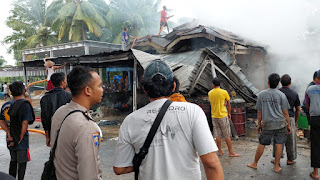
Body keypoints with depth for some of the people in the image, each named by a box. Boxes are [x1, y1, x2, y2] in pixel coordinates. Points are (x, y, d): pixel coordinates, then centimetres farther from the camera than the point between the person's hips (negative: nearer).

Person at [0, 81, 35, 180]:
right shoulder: (25, 104, -15)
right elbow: (24, 123, -19)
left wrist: (9, 133, -7)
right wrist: (20, 139, -12)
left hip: (11, 139, 6)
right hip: (21, 140, -6)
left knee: (13, 161, 21)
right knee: (22, 162, 6)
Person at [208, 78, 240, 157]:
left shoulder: (210, 93, 1)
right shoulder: (224, 92, -9)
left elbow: (214, 103, 8)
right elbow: (228, 104, -1)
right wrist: (229, 113, 12)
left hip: (214, 116, 4)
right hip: (223, 116, -4)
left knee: (217, 135, 10)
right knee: (227, 135, 4)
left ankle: (220, 151, 18)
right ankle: (231, 152, 9)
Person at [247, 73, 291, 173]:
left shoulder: (261, 94, 0)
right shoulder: (281, 95, -3)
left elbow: (259, 112, 3)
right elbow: (285, 112, -2)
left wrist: (259, 124, 12)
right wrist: (288, 125, 8)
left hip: (267, 124, 1)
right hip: (280, 123, 0)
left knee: (261, 144, 9)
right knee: (278, 144, 7)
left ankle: (255, 164, 23)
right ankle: (276, 166, 16)